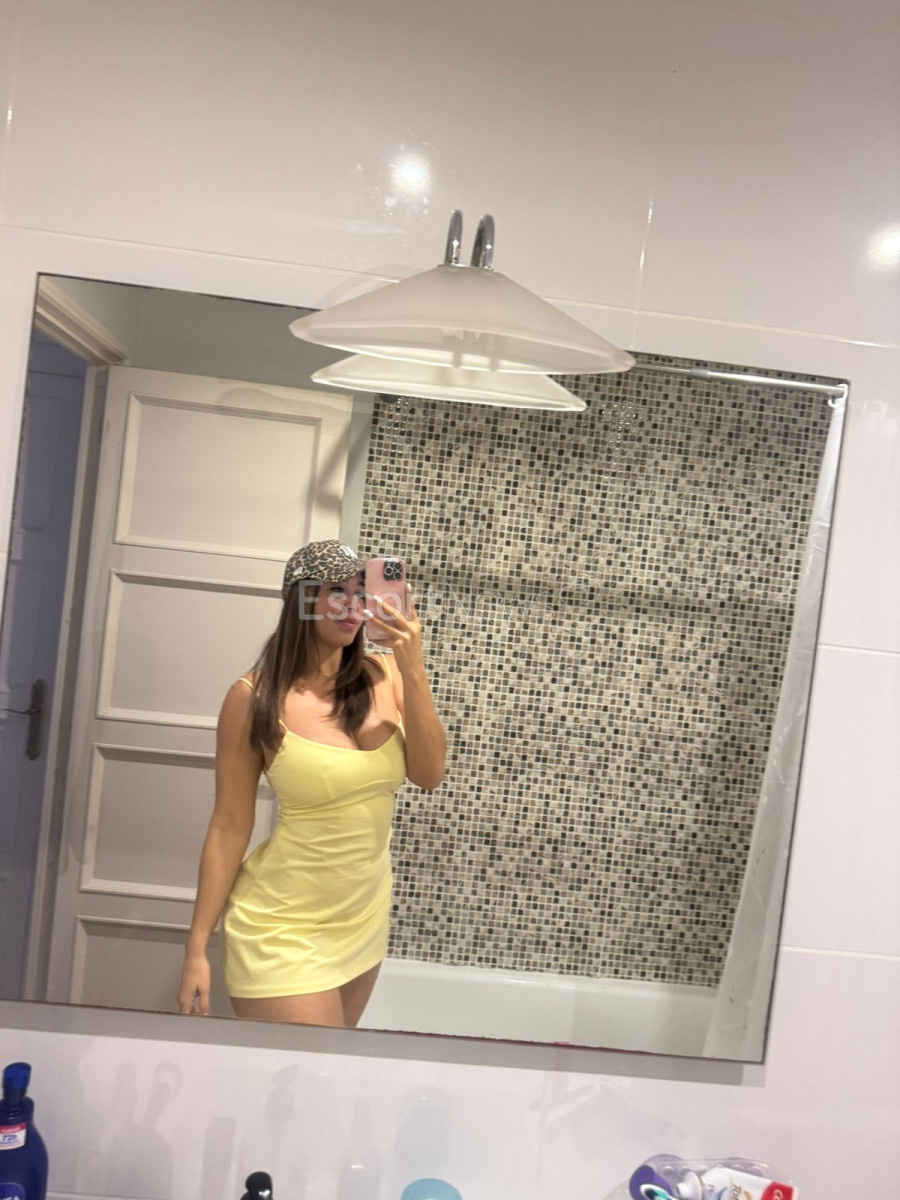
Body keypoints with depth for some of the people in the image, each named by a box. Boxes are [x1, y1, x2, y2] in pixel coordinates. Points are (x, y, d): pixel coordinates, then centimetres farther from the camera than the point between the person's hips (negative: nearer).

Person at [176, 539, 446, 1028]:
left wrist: (413, 670, -20)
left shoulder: (383, 676, -4)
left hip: (365, 922, 4)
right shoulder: (255, 696, -13)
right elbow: (229, 827, -8)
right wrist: (196, 950, -6)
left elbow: (428, 775, -11)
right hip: (285, 932, -4)